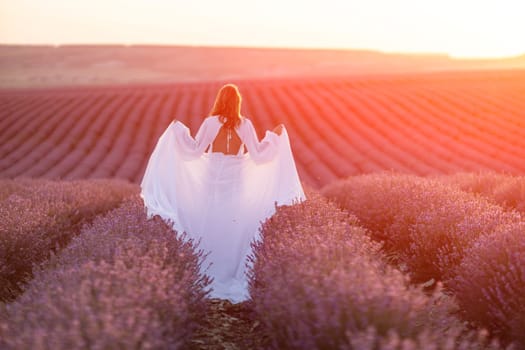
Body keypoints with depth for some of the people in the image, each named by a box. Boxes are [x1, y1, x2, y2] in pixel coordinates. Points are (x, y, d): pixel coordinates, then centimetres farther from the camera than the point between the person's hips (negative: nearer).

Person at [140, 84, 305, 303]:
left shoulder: (211, 123, -7)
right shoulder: (245, 124, -4)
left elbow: (195, 149, -3)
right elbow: (257, 153, -3)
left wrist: (179, 130, 10)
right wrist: (274, 136, 10)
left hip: (213, 179, -1)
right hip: (236, 180, 1)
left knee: (212, 225, 8)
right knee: (235, 225, 9)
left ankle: (212, 274, 14)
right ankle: (234, 273, 13)